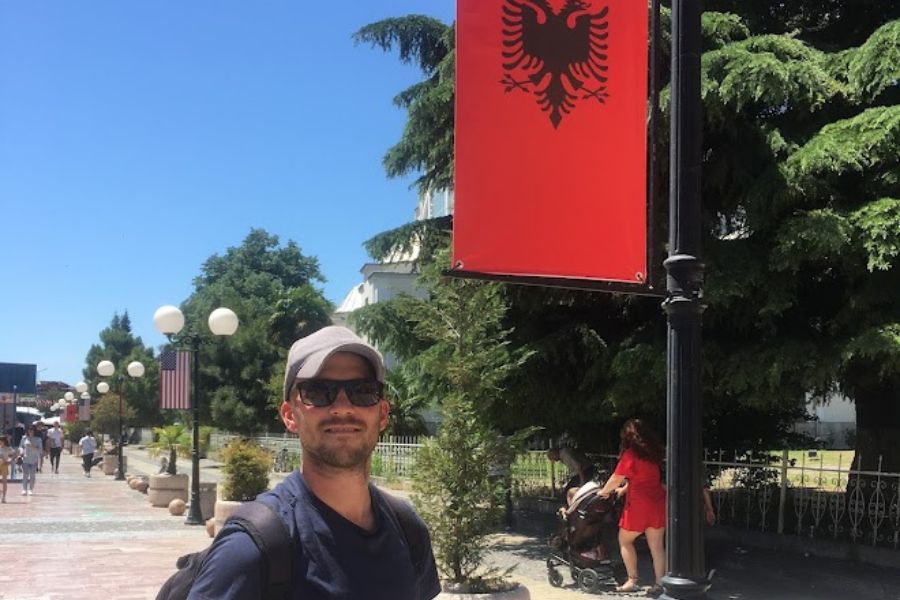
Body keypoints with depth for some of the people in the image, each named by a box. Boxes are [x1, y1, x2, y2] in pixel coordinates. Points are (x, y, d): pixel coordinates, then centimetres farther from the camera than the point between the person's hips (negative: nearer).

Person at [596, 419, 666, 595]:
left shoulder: (630, 454, -11)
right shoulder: (654, 453, 9)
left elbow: (616, 478, -7)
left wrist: (603, 492, 10)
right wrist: (624, 488, 30)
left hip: (639, 504, -6)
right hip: (658, 503, 6)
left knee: (625, 540, 11)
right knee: (656, 545, 7)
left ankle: (632, 581, 10)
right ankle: (659, 584, 6)